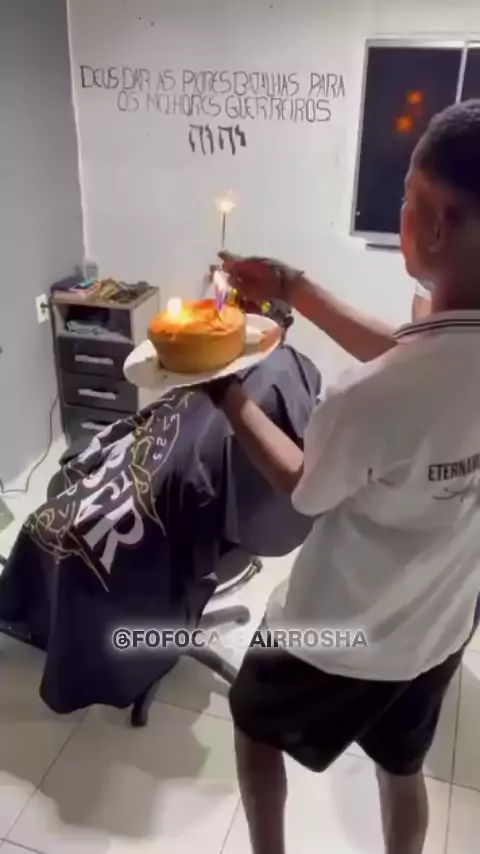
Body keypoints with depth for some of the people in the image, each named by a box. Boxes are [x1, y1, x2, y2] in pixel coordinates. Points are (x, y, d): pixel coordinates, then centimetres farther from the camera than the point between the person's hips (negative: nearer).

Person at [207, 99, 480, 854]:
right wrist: (292, 288, 3)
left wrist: (226, 390, -5)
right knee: (402, 766, 32)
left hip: (341, 640, -5)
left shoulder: (370, 401, -39)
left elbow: (305, 489, -17)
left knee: (255, 727, 28)